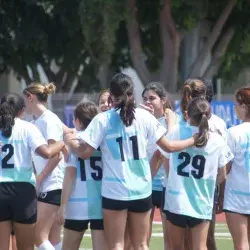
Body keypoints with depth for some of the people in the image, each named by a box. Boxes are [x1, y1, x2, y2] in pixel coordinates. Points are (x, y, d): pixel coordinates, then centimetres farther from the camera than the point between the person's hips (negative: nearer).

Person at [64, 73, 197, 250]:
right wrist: (194, 140, 18)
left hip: (115, 191, -2)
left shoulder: (102, 119, -6)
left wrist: (70, 141, 14)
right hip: (141, 190, 2)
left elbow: (85, 152, -6)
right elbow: (168, 146, 4)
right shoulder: (144, 116, 0)